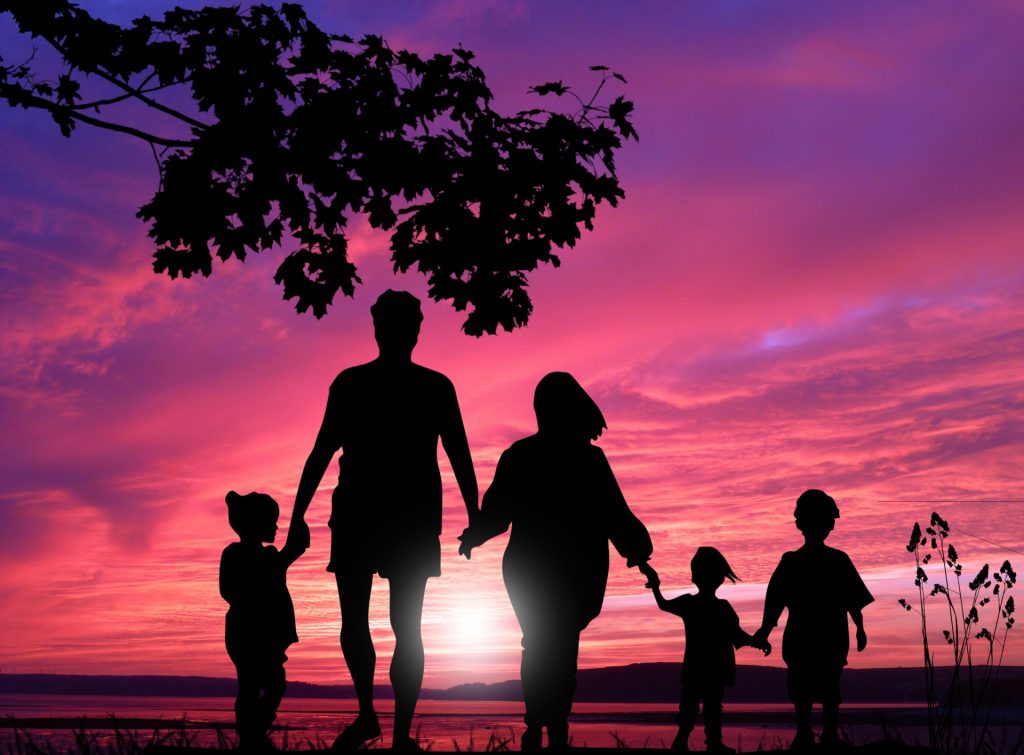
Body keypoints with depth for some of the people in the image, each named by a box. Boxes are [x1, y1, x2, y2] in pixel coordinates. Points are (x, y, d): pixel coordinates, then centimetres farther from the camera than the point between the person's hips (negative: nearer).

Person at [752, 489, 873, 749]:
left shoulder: (790, 562, -5)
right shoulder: (840, 561, -1)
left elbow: (774, 601, -5)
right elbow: (855, 601, 2)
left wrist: (765, 630, 1)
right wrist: (860, 629, 13)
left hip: (800, 639, -1)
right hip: (833, 640, 1)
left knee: (801, 690, 4)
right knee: (829, 690, 8)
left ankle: (804, 734, 0)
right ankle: (830, 735, 5)